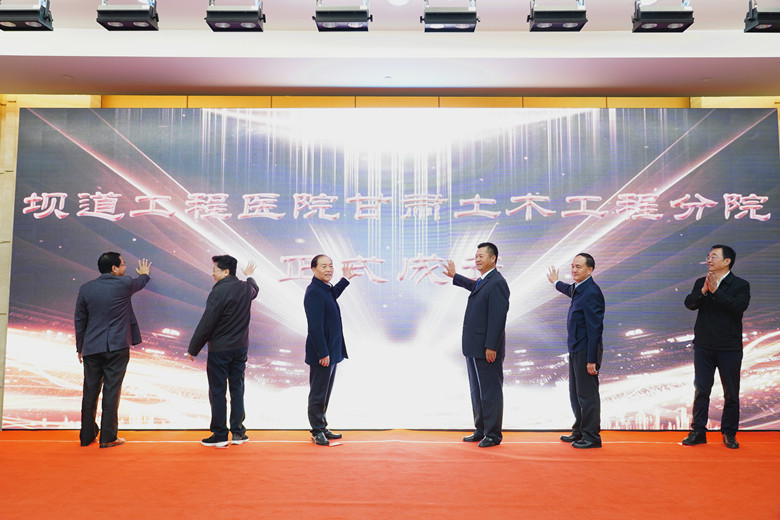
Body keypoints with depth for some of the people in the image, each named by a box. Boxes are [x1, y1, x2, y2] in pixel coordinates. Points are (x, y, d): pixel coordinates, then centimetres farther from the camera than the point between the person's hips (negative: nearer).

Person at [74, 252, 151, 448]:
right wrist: (145, 273, 42)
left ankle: (87, 436, 21)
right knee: (111, 390, 0)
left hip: (91, 348, 4)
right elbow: (139, 283, 18)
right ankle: (108, 437, 3)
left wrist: (80, 348, 18)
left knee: (90, 391, 11)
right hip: (117, 346, -4)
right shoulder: (124, 284, -6)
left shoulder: (85, 289, 3)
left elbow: (79, 320, 8)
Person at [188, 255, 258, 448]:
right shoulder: (246, 288, 3)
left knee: (218, 392, 3)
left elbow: (206, 325, -16)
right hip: (240, 348, 6)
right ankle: (238, 432, 17)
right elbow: (255, 289, 31)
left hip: (219, 350, -6)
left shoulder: (219, 292, -18)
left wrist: (193, 349, -6)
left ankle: (220, 435, 10)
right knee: (237, 389, 12)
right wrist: (249, 276, 52)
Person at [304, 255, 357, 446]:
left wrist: (345, 279, 34)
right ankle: (317, 432, 14)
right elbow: (315, 326, -24)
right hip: (322, 354, -10)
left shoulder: (325, 288, 9)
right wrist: (323, 354, -23)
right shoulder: (314, 292, -21)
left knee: (325, 392, 18)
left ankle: (322, 428, 30)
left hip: (331, 352, 10)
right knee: (318, 394, 3)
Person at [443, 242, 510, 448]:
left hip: (487, 349, -10)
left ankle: (493, 434, 11)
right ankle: (481, 430, 28)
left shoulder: (497, 283, -17)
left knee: (490, 391, 0)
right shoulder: (482, 281, 13)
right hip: (474, 347, 10)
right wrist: (455, 276, 47)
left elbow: (498, 317, -22)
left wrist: (491, 347, -24)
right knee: (477, 390, 17)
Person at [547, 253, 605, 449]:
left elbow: (595, 328, -22)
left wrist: (592, 360, -22)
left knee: (587, 395, 0)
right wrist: (556, 283, 55)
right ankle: (580, 431, 31)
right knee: (575, 393, 18)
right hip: (575, 350, 10)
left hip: (586, 352, -10)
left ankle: (592, 437, 11)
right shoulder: (578, 288, 9)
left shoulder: (591, 293, -20)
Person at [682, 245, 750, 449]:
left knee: (731, 392, 5)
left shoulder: (740, 285, -1)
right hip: (703, 346, 3)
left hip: (729, 347, -2)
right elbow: (689, 303, -5)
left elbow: (740, 306, -18)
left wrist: (716, 291, -21)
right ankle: (698, 431, 12)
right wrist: (703, 291, -21)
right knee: (701, 390, 5)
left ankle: (729, 433, 18)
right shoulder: (700, 283, 9)